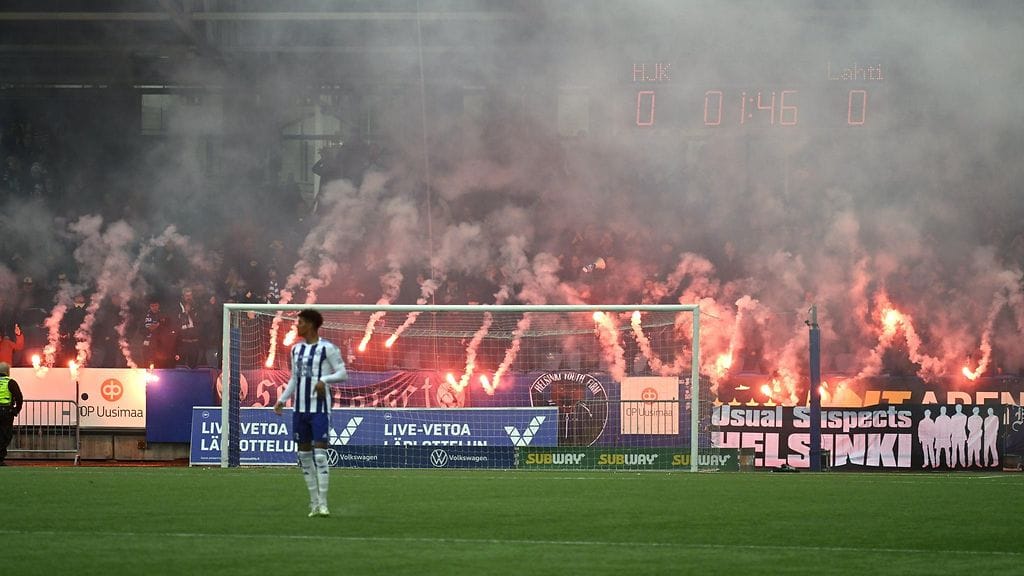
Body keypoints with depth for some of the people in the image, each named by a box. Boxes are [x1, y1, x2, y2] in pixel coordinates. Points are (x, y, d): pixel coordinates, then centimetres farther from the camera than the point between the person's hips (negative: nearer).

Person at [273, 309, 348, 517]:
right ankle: (314, 503, 13)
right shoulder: (296, 349, 14)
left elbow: (343, 373, -6)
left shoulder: (327, 349, -6)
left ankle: (322, 504, -10)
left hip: (320, 408, -7)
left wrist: (324, 379, -23)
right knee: (304, 455, 7)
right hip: (300, 408, 7)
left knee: (320, 454, -12)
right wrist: (282, 400, 11)